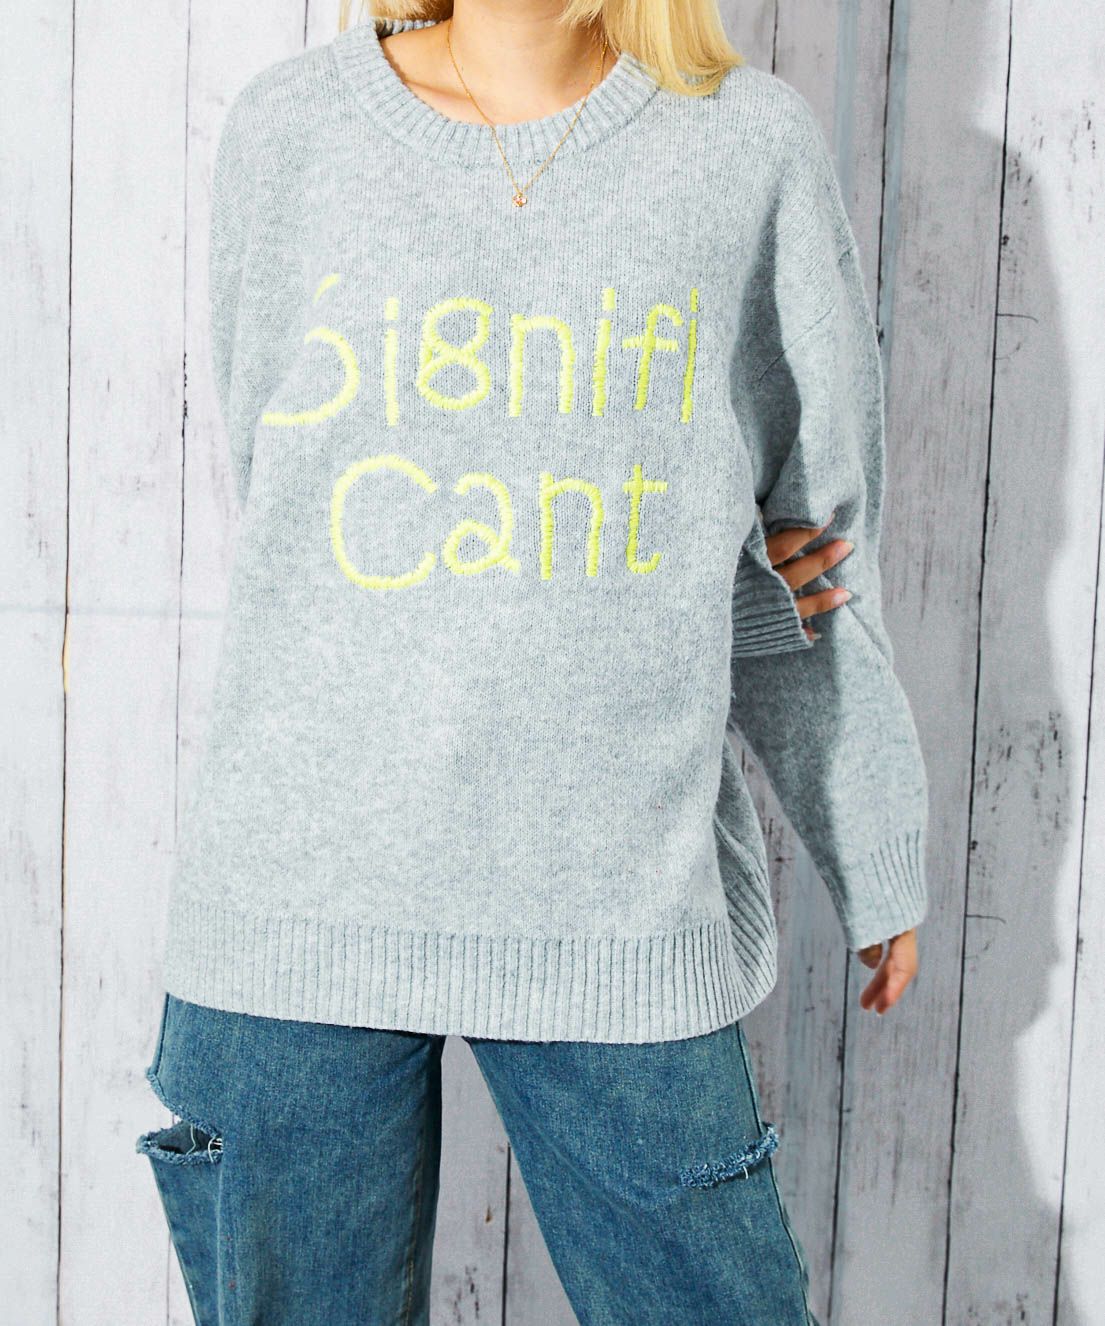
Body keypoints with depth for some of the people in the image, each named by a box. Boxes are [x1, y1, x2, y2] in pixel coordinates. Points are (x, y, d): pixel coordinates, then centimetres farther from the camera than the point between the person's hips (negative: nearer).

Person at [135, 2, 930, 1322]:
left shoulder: (752, 144, 3)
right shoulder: (285, 129, 4)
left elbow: (821, 540, 9)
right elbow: (287, 500, 4)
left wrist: (874, 862, 15)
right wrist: (686, 590, -1)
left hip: (624, 901, 0)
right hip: (301, 885, 1)